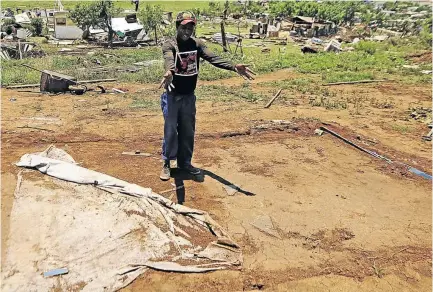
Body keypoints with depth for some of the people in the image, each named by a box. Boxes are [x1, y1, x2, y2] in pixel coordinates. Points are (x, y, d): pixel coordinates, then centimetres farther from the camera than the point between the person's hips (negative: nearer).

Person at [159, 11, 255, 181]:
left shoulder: (197, 44, 1)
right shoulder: (169, 45, -13)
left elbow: (213, 58, -14)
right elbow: (169, 60, -36)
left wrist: (234, 67, -31)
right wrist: (169, 73, -60)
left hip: (189, 96, 5)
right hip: (172, 96, -4)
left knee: (188, 131, 11)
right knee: (170, 131, 1)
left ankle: (185, 162, 26)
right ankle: (166, 164, 16)